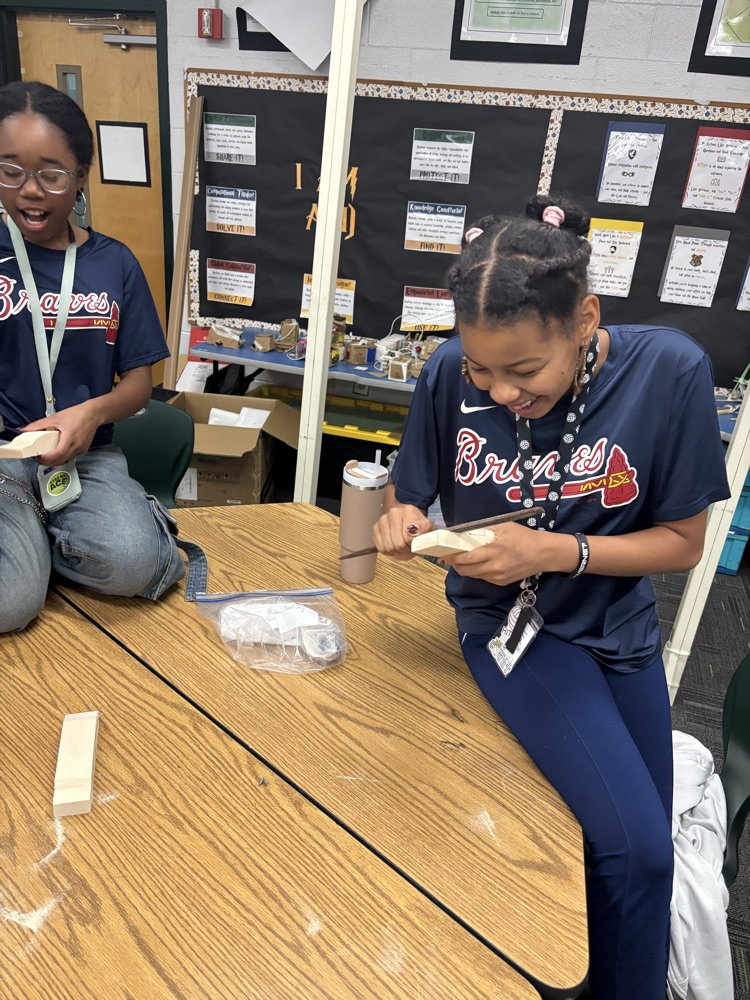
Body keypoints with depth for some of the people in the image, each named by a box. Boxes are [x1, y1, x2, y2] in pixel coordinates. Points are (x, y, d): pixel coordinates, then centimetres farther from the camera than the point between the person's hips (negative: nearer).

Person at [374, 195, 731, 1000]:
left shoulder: (668, 372, -18)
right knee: (636, 853, -16)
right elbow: (407, 501, -3)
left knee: (643, 849, 16)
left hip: (620, 629, 3)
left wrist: (556, 551, -25)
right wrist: (400, 525, -27)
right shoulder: (451, 376, -17)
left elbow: (683, 541, -10)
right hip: (510, 622, -2)